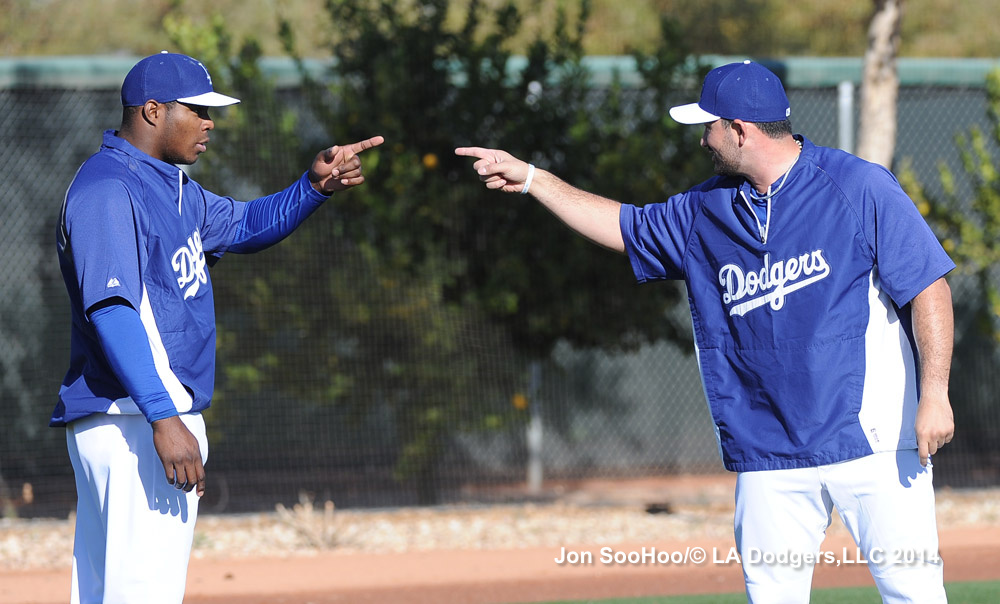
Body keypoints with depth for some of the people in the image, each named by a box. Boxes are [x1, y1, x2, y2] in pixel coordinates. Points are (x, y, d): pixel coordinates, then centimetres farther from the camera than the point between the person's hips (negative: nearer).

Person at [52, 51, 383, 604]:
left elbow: (247, 225, 29)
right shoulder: (106, 190, -13)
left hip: (164, 419, 11)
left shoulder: (173, 187, 18)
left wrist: (316, 185, 9)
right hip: (133, 424, -11)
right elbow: (111, 310, -23)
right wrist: (163, 418, -30)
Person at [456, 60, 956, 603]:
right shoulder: (706, 212, 13)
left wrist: (934, 395, -17)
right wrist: (530, 179, 26)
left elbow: (928, 287, -8)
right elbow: (624, 227, 28)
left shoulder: (860, 187, -5)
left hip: (871, 439, -5)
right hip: (770, 459, 5)